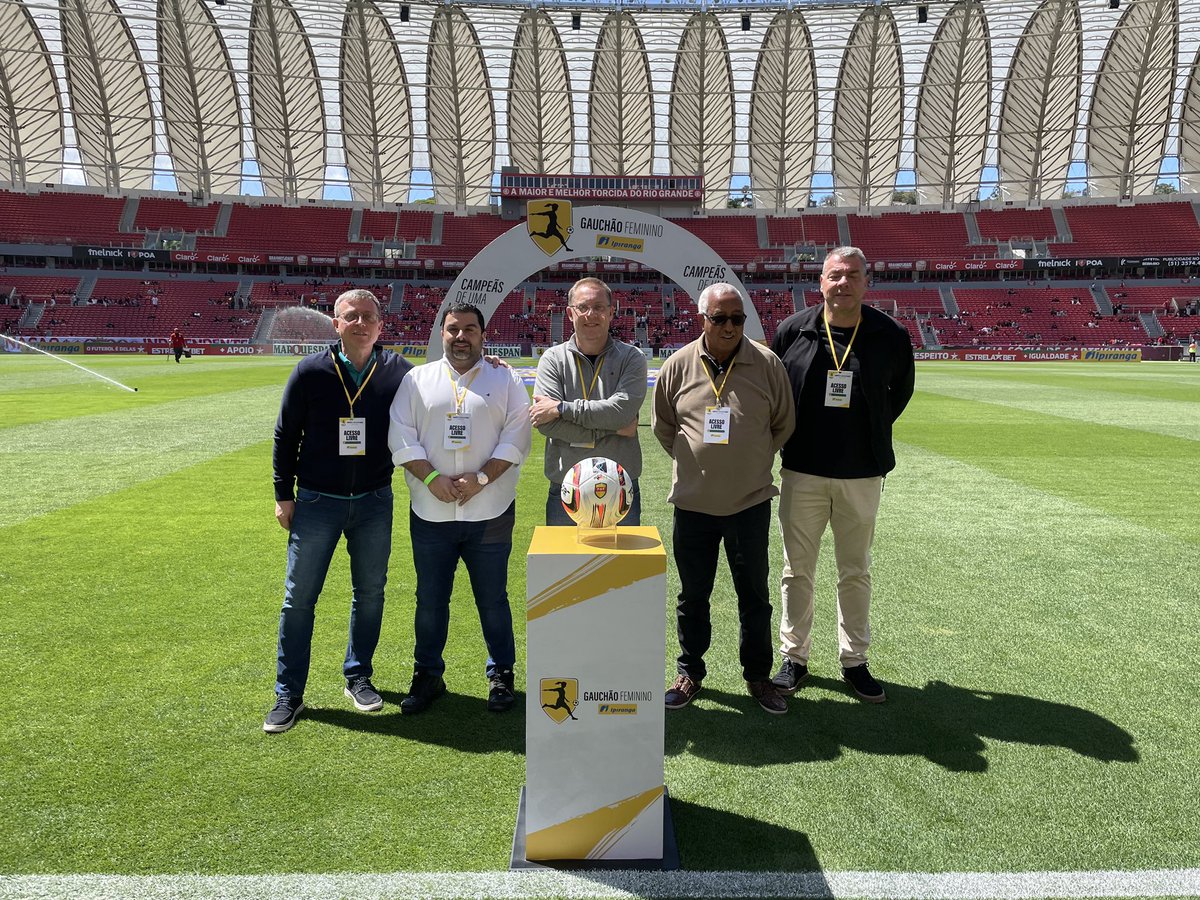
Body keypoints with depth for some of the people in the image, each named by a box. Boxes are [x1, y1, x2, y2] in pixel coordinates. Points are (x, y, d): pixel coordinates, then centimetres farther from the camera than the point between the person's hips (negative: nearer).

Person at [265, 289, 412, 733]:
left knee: (370, 593, 12)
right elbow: (285, 436, 1)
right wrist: (283, 495, 1)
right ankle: (289, 694, 18)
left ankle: (358, 677, 31)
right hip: (316, 501, -1)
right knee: (299, 598, 4)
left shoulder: (398, 372, -5)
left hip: (374, 501, 1)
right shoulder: (310, 372, -6)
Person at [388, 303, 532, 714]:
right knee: (430, 599, 11)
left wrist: (481, 479, -15)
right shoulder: (417, 380, 8)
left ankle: (501, 674, 25)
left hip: (490, 513, -1)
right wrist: (431, 478, -13)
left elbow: (516, 437, -4)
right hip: (430, 513, 2)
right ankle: (427, 674, 28)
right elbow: (401, 437, 0)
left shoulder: (506, 380, 5)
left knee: (493, 599, 9)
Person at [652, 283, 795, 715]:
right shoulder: (678, 366, -2)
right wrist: (694, 462, 9)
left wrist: (753, 463, 8)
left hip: (750, 501, 0)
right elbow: (663, 427, 10)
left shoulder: (767, 364, -4)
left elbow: (784, 425, 8)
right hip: (692, 502, 1)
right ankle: (690, 672, 30)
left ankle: (758, 675, 28)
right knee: (692, 595, 13)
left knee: (755, 596, 11)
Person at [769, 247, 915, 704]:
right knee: (797, 569, 9)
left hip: (862, 474, 0)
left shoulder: (890, 336, -3)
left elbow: (900, 391, 13)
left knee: (856, 572, 12)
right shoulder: (792, 330, -4)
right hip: (802, 472, 0)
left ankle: (854, 661, 26)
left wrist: (872, 434, 9)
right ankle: (794, 657, 23)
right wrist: (789, 436, 7)